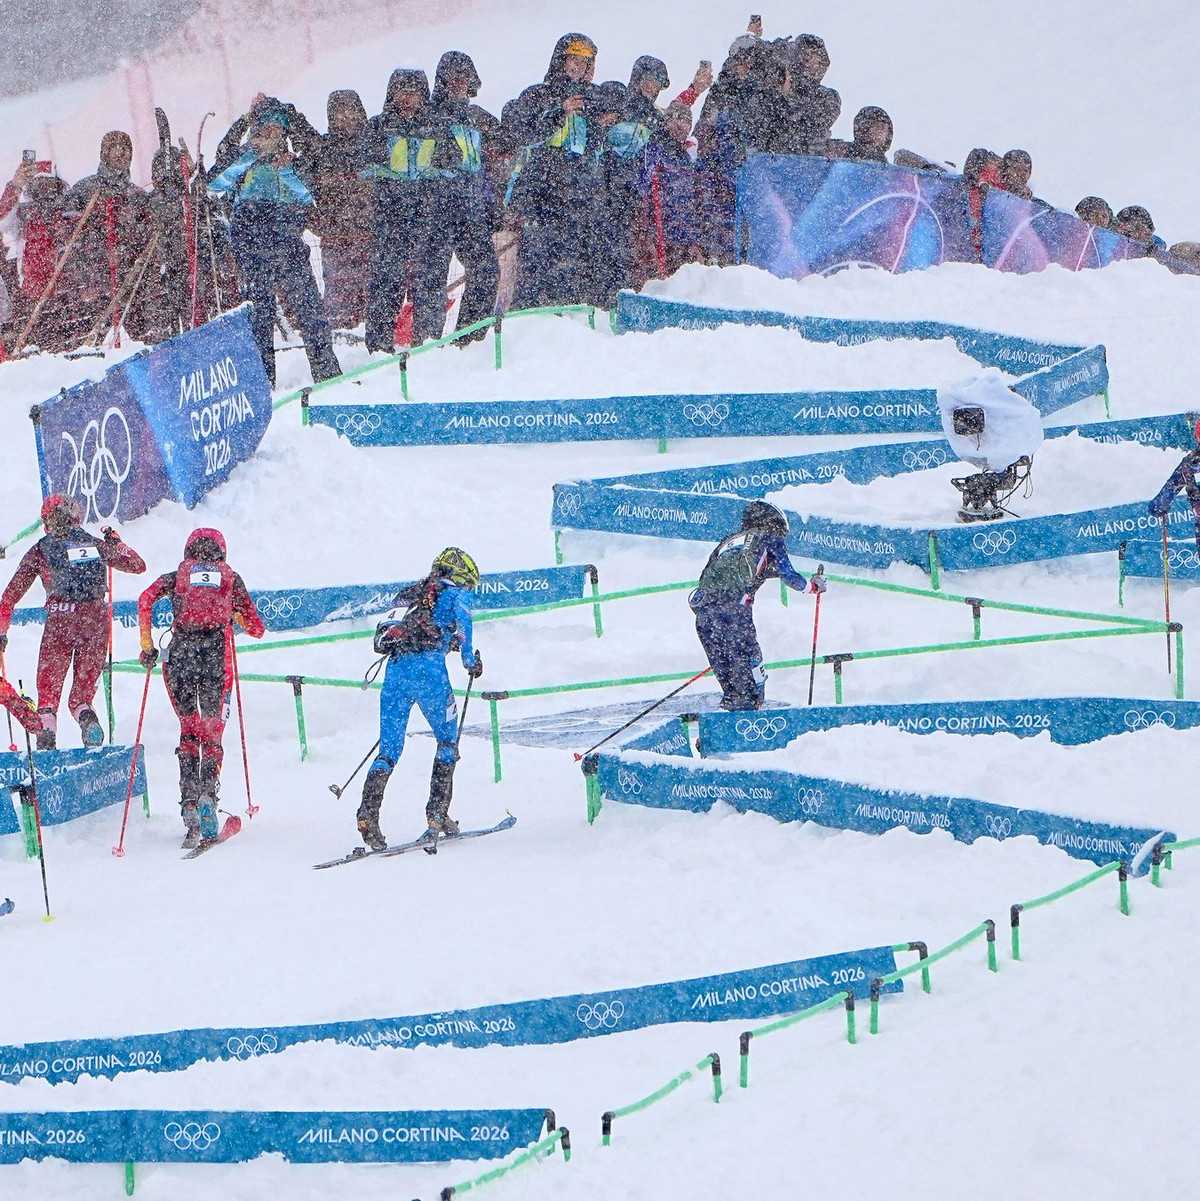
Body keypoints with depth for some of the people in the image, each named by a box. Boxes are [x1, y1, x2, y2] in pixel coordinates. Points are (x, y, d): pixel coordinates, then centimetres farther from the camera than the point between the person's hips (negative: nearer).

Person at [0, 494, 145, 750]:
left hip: (60, 622, -2)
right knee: (82, 693, 12)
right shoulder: (96, 544, 13)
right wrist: (116, 543, 38)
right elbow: (138, 565, 24)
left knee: (48, 690, 9)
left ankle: (47, 728, -16)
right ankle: (86, 719, -20)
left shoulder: (40, 551, 8)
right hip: (96, 621, 2)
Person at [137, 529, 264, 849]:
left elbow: (146, 600, 1)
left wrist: (147, 646, 6)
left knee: (189, 729, 14)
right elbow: (256, 628, 20)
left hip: (180, 654, 0)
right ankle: (208, 791, -21)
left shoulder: (176, 577, 19)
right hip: (217, 656, 0)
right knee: (212, 732, 5)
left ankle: (189, 799, -2)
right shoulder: (231, 579, 20)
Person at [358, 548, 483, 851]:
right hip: (427, 668, -5)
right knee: (448, 740, 11)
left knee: (389, 749, 6)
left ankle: (367, 814, -12)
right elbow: (462, 618, -9)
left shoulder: (407, 594, 31)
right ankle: (437, 814, 0)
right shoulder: (455, 593, 13)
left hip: (395, 668, 5)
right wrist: (470, 658, -7)